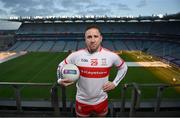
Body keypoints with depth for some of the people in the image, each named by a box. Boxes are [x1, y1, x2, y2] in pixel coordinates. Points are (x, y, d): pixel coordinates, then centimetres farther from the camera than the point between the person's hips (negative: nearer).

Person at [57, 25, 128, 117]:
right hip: (82, 101, -1)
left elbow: (123, 67, 7)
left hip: (101, 101, 1)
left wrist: (115, 83, -1)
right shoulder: (76, 55, -14)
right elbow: (61, 66, 2)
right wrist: (60, 80, -16)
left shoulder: (111, 55, -11)